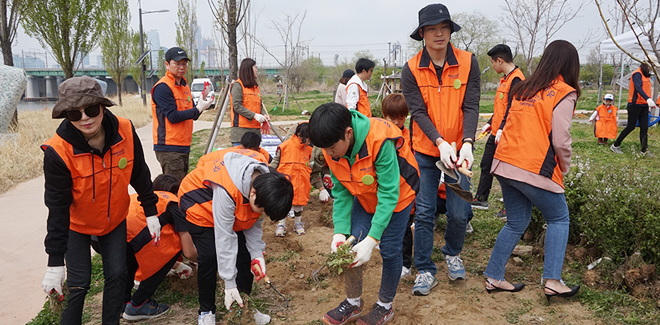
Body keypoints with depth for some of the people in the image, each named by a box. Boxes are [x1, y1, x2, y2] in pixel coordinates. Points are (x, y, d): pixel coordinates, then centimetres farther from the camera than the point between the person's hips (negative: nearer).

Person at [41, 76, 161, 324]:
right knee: (79, 284, -4)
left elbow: (139, 174, -5)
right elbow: (57, 208, -23)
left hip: (114, 219, 3)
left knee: (117, 275, 2)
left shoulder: (125, 132, -22)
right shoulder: (58, 151, -29)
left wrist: (150, 211, 1)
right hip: (76, 224, -2)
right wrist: (55, 262, -20)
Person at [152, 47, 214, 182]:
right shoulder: (162, 87, -11)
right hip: (168, 148, -9)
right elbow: (173, 116, -18)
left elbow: (191, 115, 16)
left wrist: (202, 103, -2)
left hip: (184, 146, 9)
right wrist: (198, 109, -15)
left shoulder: (184, 85, 16)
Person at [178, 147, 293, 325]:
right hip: (199, 202, -6)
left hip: (235, 207, 6)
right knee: (209, 256, -16)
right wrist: (230, 284, -28)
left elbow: (254, 222, -8)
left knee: (246, 252, -4)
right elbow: (224, 238, -35)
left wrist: (257, 255, -17)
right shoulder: (226, 190, -42)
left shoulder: (266, 180, -22)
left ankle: (244, 306, 13)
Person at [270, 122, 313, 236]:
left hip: (301, 183, 4)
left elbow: (309, 166, 19)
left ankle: (298, 223, 29)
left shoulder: (308, 149, 6)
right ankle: (281, 224, 18)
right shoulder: (285, 146, -8)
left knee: (300, 201, 11)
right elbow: (275, 162, 1)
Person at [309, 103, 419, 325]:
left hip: (396, 194, -5)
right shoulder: (332, 147, -20)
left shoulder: (380, 140, -39)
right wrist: (340, 232, -20)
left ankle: (385, 307, 23)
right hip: (364, 197, 5)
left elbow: (388, 193, -34)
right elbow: (340, 191, -11)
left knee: (389, 250, -1)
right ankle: (353, 302, 19)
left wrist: (372, 239, -37)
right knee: (350, 244, -3)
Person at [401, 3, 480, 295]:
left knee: (459, 213, 4)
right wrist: (440, 142, -26)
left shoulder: (468, 63, -5)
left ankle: (452, 254, 34)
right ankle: (425, 271, 17)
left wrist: (467, 143, -24)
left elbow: (471, 106, -10)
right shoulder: (411, 69, -6)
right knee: (424, 213, 1)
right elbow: (418, 112, -12)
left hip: (458, 150, 1)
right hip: (425, 151, 0)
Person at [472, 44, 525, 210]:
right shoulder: (506, 78, 15)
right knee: (486, 165, 16)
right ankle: (481, 199, 29)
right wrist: (490, 123, 18)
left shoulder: (516, 79, -16)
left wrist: (502, 129, -26)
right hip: (496, 133, 10)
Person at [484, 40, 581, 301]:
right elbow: (561, 141, -10)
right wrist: (564, 169, 7)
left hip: (505, 164, 6)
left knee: (516, 222, 17)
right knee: (559, 219, 14)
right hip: (535, 170, -6)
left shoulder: (524, 88, 13)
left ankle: (494, 277, 19)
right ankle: (552, 281, 8)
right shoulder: (564, 94, -5)